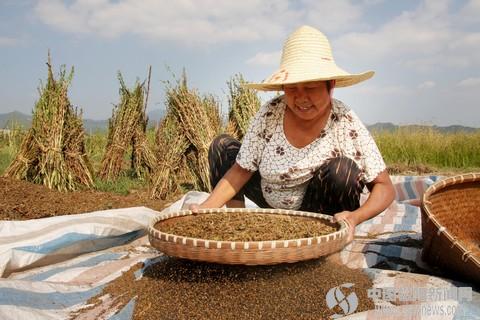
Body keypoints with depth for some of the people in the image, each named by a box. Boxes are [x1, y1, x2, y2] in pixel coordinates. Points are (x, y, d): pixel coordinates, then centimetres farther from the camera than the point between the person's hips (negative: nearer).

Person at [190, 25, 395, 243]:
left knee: (342, 169, -33)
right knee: (223, 146, -5)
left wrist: (355, 217, -40)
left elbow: (385, 187, -20)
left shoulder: (346, 124, -24)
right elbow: (240, 171, -12)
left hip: (320, 218, -3)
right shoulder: (269, 114, -17)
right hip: (273, 205, 3)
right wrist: (205, 208, -25)